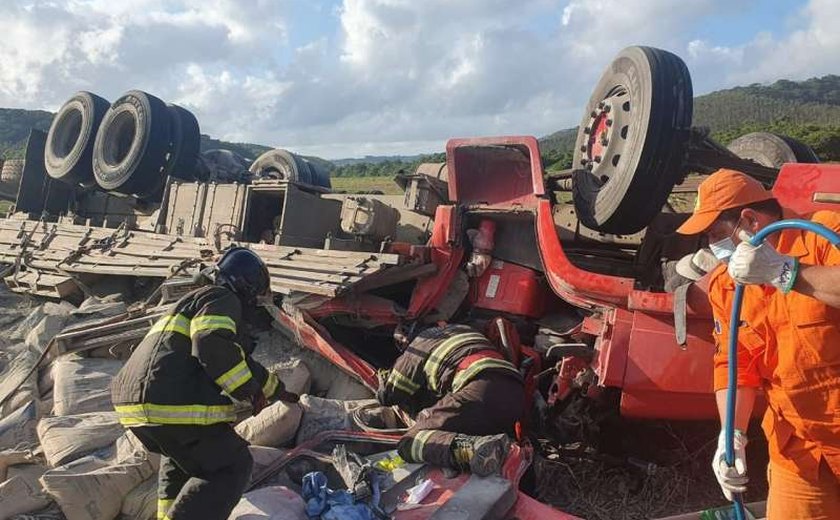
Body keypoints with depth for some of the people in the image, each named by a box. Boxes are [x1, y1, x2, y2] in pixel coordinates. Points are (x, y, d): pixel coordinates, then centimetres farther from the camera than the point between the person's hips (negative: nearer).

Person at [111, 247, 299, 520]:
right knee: (232, 467, 2)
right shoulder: (223, 299, 0)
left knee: (182, 453, 35)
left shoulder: (201, 298, 31)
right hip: (172, 406, -10)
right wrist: (250, 389, -10)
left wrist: (279, 390, 48)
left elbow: (238, 361, 39)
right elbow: (214, 345, -22)